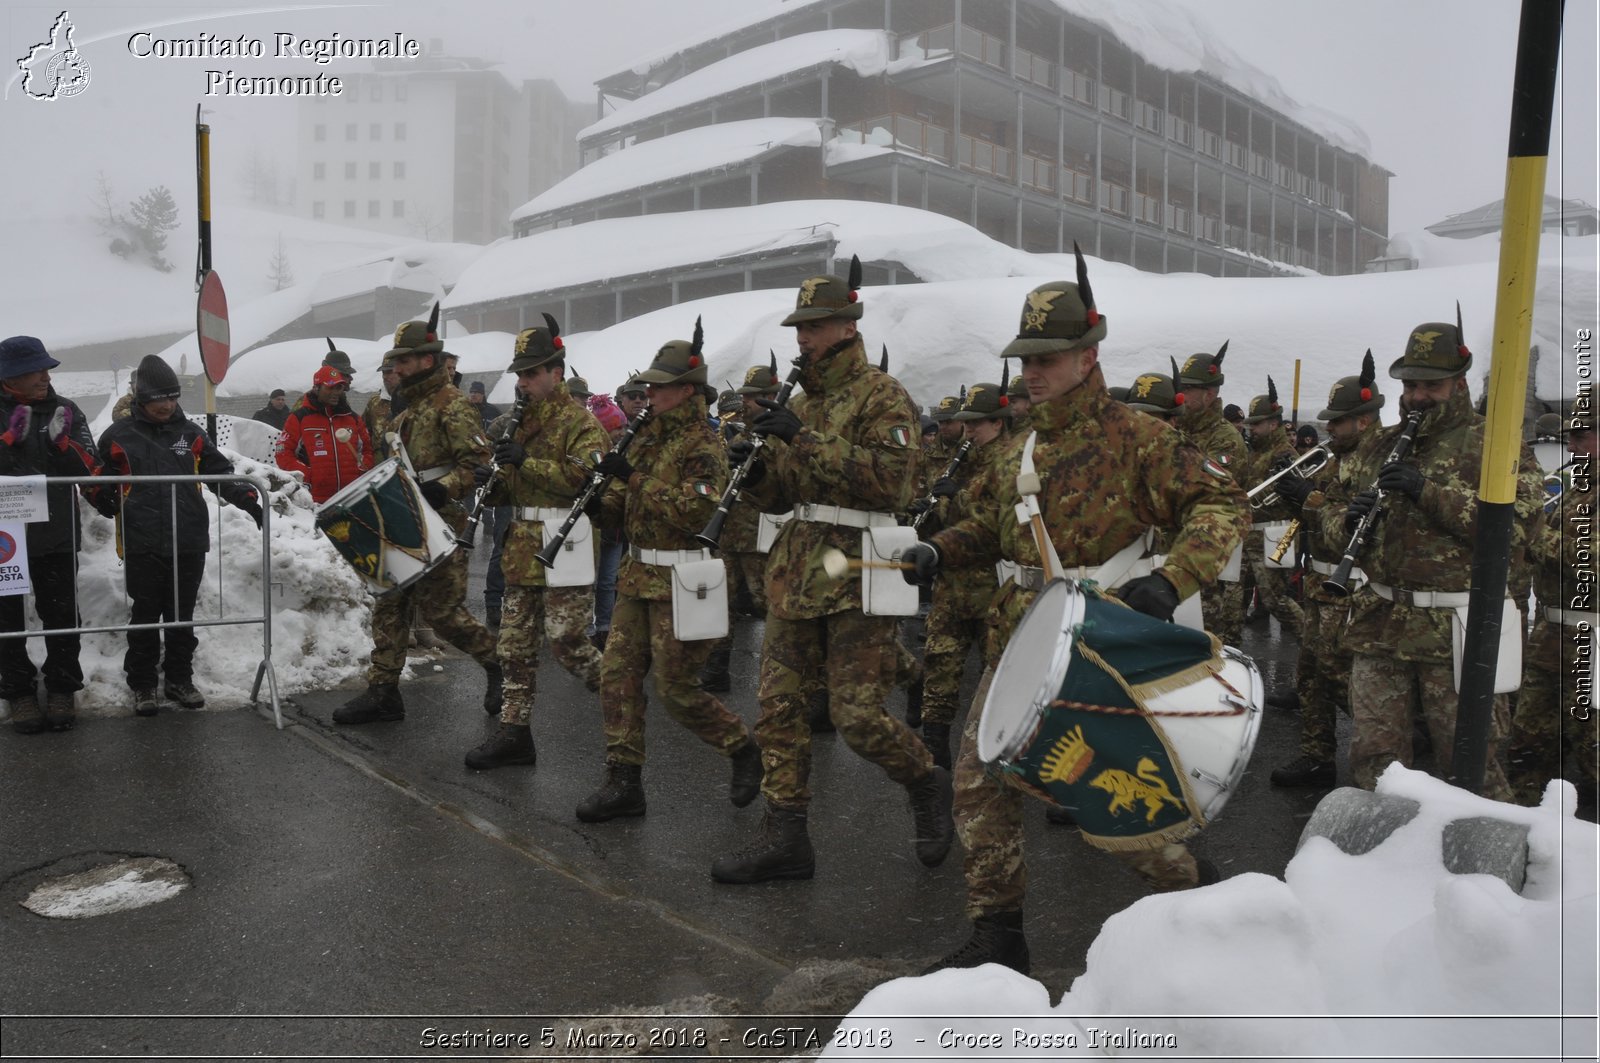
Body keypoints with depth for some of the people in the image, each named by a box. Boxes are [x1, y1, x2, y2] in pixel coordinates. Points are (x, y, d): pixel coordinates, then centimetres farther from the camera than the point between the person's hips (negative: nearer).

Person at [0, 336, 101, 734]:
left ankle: (62, 689, 18)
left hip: (57, 534, 1)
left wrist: (62, 441, -17)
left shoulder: (65, 411, 2)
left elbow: (90, 470, -2)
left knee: (61, 614, 7)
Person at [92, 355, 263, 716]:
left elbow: (222, 474, 8)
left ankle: (179, 679, 23)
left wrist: (250, 502, -6)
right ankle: (142, 685, 16)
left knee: (182, 616, 11)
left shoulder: (192, 434, 8)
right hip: (142, 544, -2)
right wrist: (106, 500, -8)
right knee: (145, 616, 5)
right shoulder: (119, 436, 3)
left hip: (189, 542, 2)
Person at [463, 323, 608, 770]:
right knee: (515, 645, 9)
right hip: (522, 551, 8)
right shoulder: (521, 421, 17)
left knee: (566, 641, -6)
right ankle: (513, 732, 17)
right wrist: (493, 483, -1)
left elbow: (585, 478, -22)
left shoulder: (580, 421, -8)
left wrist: (526, 462, -23)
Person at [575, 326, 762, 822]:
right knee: (617, 675, 5)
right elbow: (624, 506, 20)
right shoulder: (648, 435, 13)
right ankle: (624, 783, 12)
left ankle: (744, 750, 21)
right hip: (638, 576, 8)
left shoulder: (703, 446, -12)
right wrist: (602, 502, -2)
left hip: (680, 582, -8)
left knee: (677, 689, -3)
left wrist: (637, 478, -25)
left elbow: (696, 511, -26)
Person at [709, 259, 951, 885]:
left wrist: (805, 440, -22)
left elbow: (891, 478, -20)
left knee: (856, 715, -7)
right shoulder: (802, 403, 17)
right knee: (779, 705, 6)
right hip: (796, 570, 7)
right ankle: (784, 838, 15)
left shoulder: (883, 396, -5)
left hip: (858, 574, -7)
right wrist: (754, 461, -3)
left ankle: (927, 785, 22)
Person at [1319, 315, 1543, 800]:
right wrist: (1349, 518, -6)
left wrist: (1430, 492, -21)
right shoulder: (1377, 446, 14)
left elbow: (1520, 521, -14)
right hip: (1380, 627, 5)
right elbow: (1332, 509, 18)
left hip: (1456, 632, -5)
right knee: (1374, 756, 11)